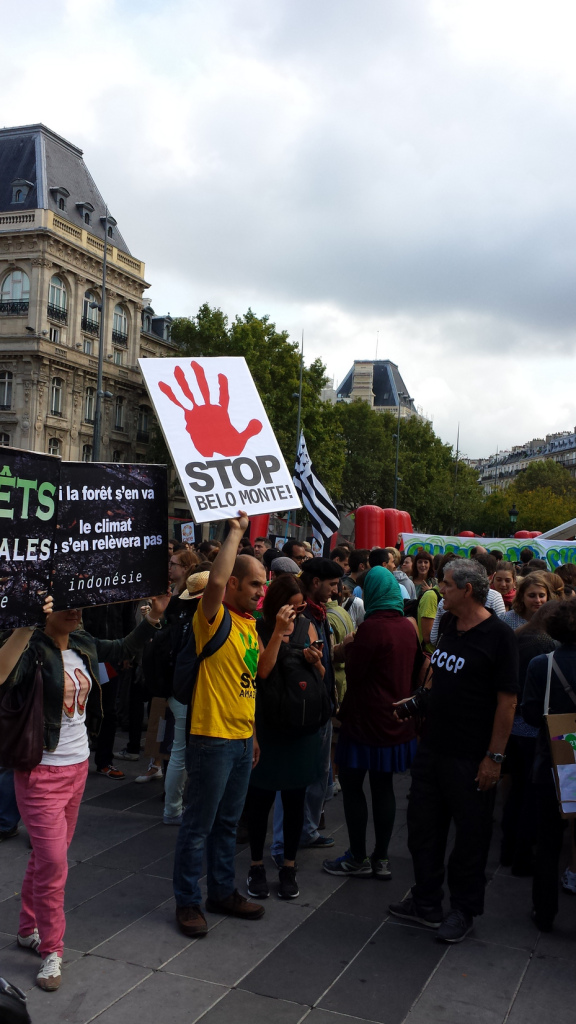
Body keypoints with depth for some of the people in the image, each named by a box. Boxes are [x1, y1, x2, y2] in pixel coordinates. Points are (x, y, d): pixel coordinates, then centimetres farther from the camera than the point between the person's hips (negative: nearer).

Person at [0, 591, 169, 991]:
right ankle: (51, 951, 14)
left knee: (49, 856, 19)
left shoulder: (83, 645, 1)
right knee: (53, 862, -4)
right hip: (42, 773, -7)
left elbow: (123, 650, 18)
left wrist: (154, 616, 9)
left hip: (78, 765, 7)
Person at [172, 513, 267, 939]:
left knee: (227, 822, 20)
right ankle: (188, 902, 19)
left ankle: (223, 891, 33)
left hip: (242, 739, 8)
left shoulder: (251, 624, 11)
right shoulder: (215, 618, -14)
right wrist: (235, 531, -26)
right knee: (198, 825, 5)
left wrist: (254, 733, 16)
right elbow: (216, 580, -36)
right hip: (212, 738, -8)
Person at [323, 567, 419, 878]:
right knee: (383, 786, 14)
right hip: (396, 722, 7)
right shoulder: (408, 628, 4)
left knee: (351, 784, 6)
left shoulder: (371, 628, -19)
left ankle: (358, 858, 12)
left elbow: (353, 674, -17)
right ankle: (381, 858, 20)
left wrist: (348, 649, 2)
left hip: (366, 721, -7)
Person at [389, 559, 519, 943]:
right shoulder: (449, 627, 8)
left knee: (470, 835, 9)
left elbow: (508, 700, -17)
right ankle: (427, 903, 32)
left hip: (471, 758, -8)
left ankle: (464, 911, 27)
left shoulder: (498, 636, -16)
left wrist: (495, 756, -19)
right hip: (433, 748, 8)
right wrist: (417, 702, 6)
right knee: (424, 826, 16)